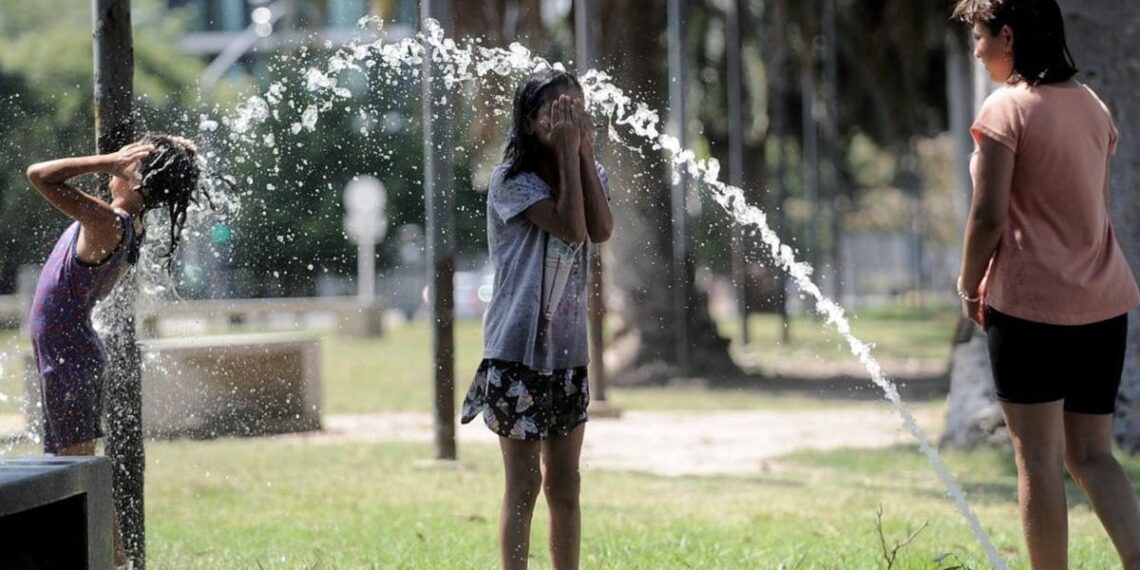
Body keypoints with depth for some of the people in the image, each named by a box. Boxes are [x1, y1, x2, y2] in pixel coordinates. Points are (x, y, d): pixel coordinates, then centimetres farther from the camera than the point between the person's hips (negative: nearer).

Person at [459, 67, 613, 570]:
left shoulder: (586, 174, 10)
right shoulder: (511, 180, -10)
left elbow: (601, 231, -11)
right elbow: (569, 228, -23)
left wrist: (586, 154, -11)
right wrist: (568, 152, -18)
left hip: (567, 350, 6)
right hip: (517, 348, -6)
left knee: (565, 486, 10)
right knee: (524, 485, -4)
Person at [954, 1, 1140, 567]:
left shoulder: (1007, 108, -10)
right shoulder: (1091, 104, 11)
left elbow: (988, 214, -15)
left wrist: (970, 285, 0)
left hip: (1031, 301, -7)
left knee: (1038, 457, 0)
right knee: (1091, 454, 10)